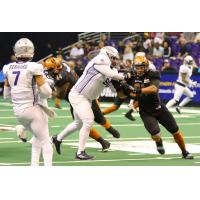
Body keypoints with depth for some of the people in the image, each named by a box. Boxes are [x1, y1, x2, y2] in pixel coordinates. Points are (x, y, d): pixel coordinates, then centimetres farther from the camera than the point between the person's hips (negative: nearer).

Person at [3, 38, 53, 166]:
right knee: (45, 141, 2)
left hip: (17, 110, 6)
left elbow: (6, 94, 10)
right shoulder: (34, 68, -15)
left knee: (37, 136, 25)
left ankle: (34, 165, 20)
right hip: (33, 109, -6)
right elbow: (46, 92, -15)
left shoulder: (8, 68, 0)